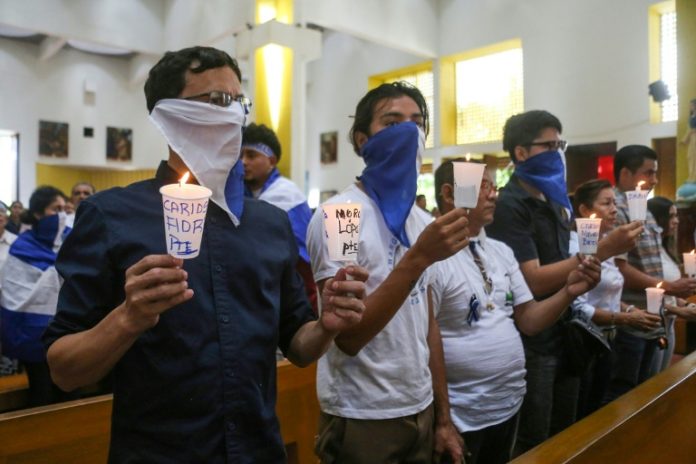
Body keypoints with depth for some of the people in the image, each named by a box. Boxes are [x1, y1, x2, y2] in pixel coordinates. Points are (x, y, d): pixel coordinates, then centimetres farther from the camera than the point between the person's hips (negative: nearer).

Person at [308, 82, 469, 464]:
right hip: (362, 419, -6)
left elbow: (427, 322, 10)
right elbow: (348, 336, -22)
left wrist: (443, 418, 11)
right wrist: (419, 257, -30)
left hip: (420, 411, 6)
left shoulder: (423, 220, 6)